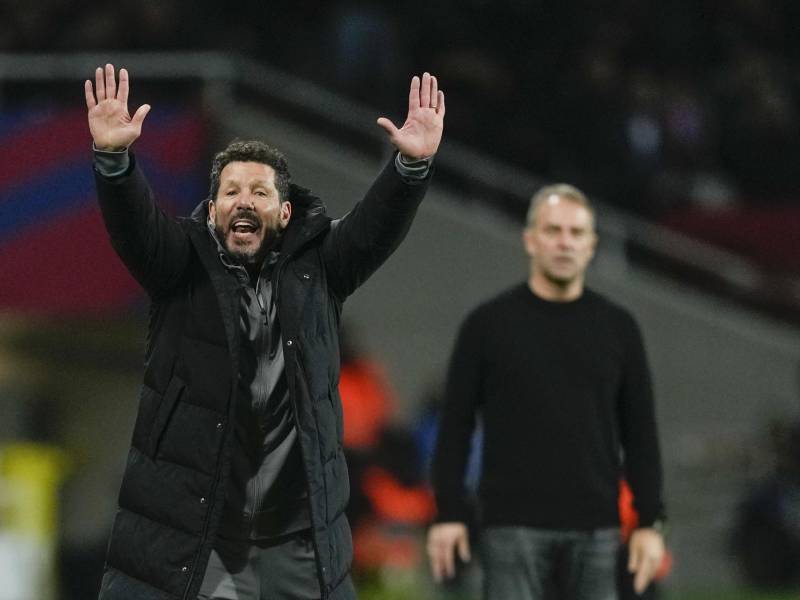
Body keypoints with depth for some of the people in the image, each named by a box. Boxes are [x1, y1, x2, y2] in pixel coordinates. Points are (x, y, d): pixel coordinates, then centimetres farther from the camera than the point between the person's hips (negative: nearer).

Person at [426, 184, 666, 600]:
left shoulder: (617, 328, 8)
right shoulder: (488, 324, 2)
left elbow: (640, 434, 10)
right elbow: (455, 426, 2)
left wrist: (649, 522, 3)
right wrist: (449, 514, -4)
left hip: (594, 530, 3)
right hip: (513, 528, -3)